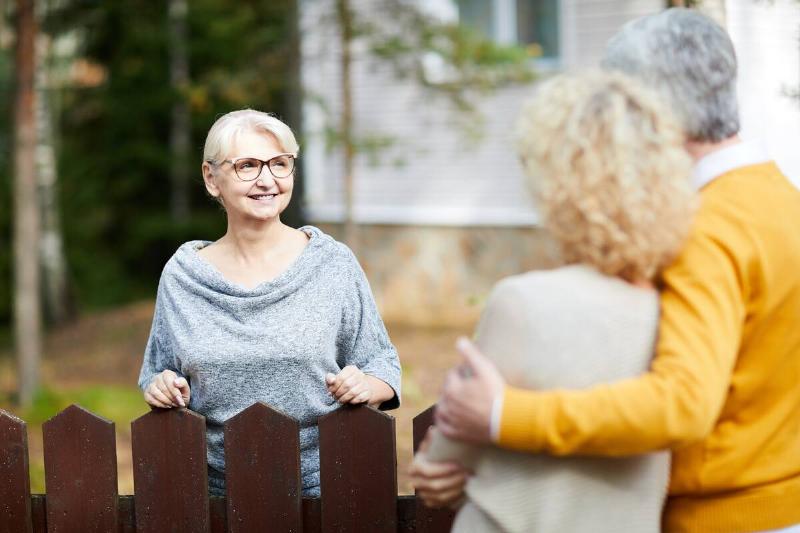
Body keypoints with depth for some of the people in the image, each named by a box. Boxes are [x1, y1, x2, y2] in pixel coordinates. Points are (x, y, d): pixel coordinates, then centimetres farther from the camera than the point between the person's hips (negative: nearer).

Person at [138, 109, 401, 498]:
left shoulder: (333, 264, 3)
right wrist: (160, 388, -3)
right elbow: (157, 375, 17)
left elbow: (381, 363, 8)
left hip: (319, 483, -4)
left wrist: (365, 386, -12)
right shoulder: (181, 275, 7)